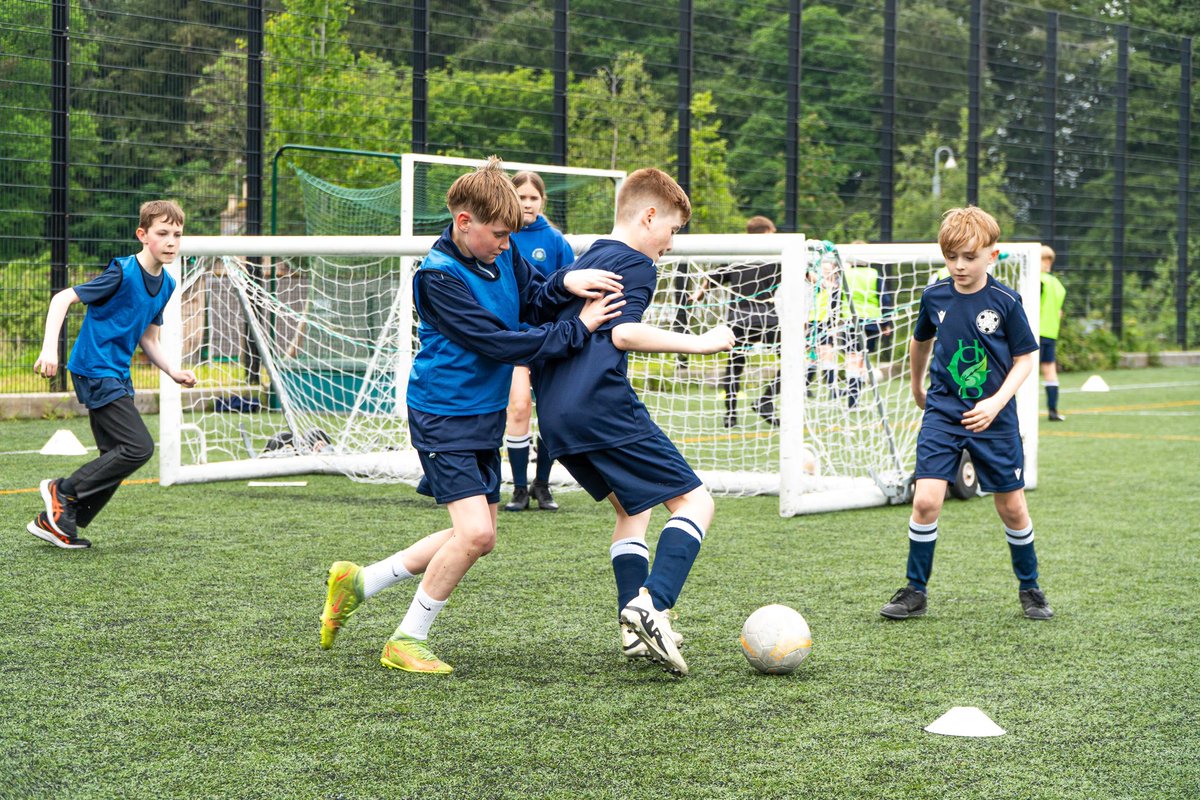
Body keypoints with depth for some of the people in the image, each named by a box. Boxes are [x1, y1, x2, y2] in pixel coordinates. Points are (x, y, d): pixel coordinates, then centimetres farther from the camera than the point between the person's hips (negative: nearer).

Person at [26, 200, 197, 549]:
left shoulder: (166, 284, 7)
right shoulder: (122, 273, -17)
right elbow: (62, 299, -16)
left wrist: (173, 371, 3)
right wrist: (49, 349, -26)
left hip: (117, 376, 9)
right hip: (94, 370, -9)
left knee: (116, 459, 9)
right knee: (139, 447, -15)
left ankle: (52, 521, 17)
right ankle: (64, 491, 0)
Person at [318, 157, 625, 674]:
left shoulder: (502, 252, 2)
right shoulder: (437, 276, -21)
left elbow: (531, 302, 7)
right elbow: (496, 342, -24)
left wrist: (565, 283, -15)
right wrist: (577, 329, -23)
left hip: (485, 416, 9)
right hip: (445, 416, -9)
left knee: (478, 537, 14)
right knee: (474, 533, -19)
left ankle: (359, 582, 25)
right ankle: (407, 641, -3)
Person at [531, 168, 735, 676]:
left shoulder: (581, 264, 25)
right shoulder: (635, 263, -1)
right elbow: (623, 332, -15)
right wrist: (697, 343, -10)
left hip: (556, 417, 9)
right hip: (603, 407, -9)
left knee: (632, 507, 22)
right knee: (694, 501, -4)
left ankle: (636, 630, 10)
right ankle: (651, 605, -26)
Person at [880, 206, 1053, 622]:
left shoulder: (1006, 301, -10)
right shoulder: (935, 296, -2)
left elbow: (1025, 358, -4)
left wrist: (997, 402, -17)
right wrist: (917, 386, 29)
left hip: (993, 418, -1)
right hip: (942, 413, 1)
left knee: (1011, 507, 7)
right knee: (925, 500, -12)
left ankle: (1029, 587, 28)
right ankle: (915, 591, 2)